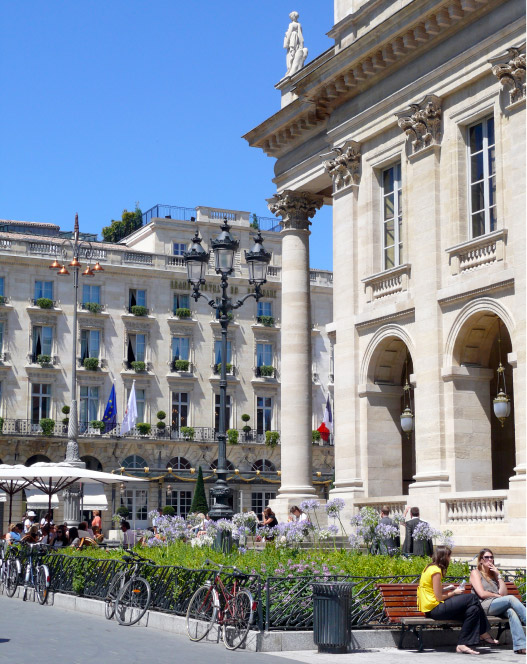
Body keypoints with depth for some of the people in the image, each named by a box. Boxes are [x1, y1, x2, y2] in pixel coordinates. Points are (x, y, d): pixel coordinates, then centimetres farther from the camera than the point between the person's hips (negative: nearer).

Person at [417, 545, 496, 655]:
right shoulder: (436, 571, -14)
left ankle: (463, 644, -3)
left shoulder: (429, 568, 16)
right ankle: (484, 634, -2)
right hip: (434, 609, -10)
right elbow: (439, 598, -15)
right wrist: (454, 592, 0)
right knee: (472, 598, -11)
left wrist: (449, 590, 9)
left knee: (473, 609, 1)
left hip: (430, 609, 10)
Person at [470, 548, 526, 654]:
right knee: (511, 599, -30)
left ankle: (520, 646, -49)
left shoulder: (494, 574, 28)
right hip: (483, 606, -5)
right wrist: (498, 596, 4)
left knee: (511, 611, -33)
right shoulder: (475, 573, 12)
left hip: (496, 607, 5)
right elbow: (482, 594, -3)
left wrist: (498, 575, 11)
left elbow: (503, 593, 14)